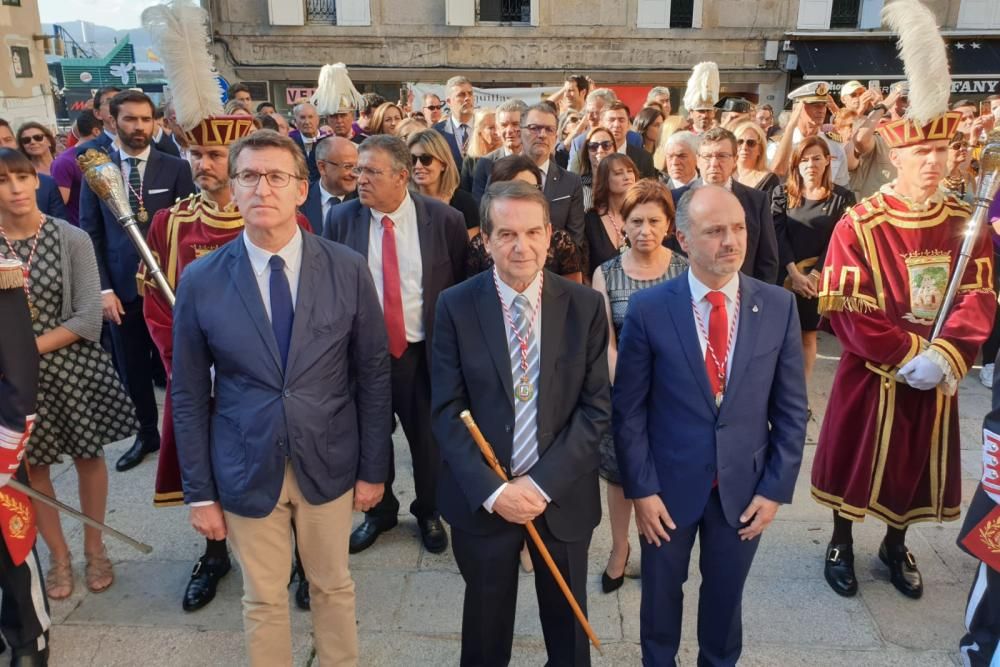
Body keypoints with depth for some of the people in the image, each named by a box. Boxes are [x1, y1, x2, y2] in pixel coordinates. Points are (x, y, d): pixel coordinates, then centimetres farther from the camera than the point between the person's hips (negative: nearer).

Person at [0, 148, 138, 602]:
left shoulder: (71, 239, -10)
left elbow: (88, 318, -14)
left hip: (72, 367, -1)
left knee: (88, 457, 12)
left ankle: (94, 549, 33)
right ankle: (58, 555, 34)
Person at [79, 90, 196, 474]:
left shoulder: (176, 168, 0)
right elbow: (90, 233, 4)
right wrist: (103, 288, -4)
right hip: (122, 287, 2)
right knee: (132, 368, 12)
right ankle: (146, 434, 29)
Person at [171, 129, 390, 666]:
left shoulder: (348, 269, -9)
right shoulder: (200, 280, -8)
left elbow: (373, 374, -3)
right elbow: (188, 394, -2)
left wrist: (374, 468, -1)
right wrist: (198, 491, -1)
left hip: (329, 463, 1)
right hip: (246, 470, 0)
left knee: (333, 587, 20)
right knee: (263, 600, 17)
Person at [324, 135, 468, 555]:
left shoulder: (445, 219, -9)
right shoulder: (341, 219, -5)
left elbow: (462, 285, -3)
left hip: (423, 352, -1)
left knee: (428, 439, 16)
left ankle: (428, 512, 43)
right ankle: (379, 511, 44)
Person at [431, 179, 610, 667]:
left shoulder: (585, 305, -7)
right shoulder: (456, 306, -8)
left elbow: (596, 408, -7)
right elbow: (446, 411, -9)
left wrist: (541, 484, -16)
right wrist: (491, 490, -17)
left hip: (563, 494, 1)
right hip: (482, 496, 0)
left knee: (567, 619, 22)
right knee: (486, 620, 21)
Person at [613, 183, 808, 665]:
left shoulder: (779, 306, -6)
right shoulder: (648, 308, -12)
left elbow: (790, 408, -1)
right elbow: (628, 409, -8)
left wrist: (776, 488, -3)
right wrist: (641, 489, -9)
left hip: (744, 486, 1)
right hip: (669, 483, -1)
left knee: (725, 599, 20)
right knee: (661, 595, 19)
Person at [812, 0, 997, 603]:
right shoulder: (859, 226, -14)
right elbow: (847, 310, -18)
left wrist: (944, 354, -20)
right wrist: (908, 356, -22)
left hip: (937, 377, 4)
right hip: (872, 375, -4)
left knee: (918, 465, 17)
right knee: (857, 461, 11)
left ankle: (896, 546, 40)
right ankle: (841, 544, 32)